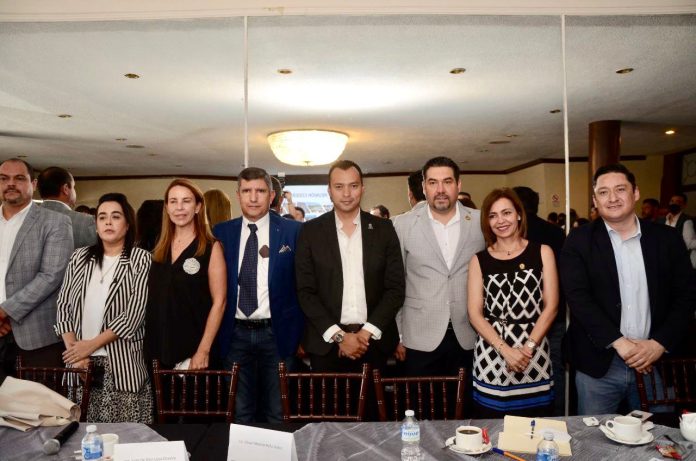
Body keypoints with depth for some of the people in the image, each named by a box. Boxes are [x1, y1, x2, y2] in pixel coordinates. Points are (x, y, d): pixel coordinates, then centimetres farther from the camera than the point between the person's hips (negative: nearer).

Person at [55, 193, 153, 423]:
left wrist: (91, 345, -10)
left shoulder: (141, 260, -3)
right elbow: (63, 305, 8)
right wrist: (73, 349, -4)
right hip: (79, 360, 4)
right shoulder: (80, 257, 10)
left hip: (121, 364, -3)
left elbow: (134, 314, -10)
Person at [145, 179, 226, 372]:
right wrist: (150, 345, 7)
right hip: (157, 349, 4)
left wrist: (204, 350, -14)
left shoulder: (211, 247, -6)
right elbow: (153, 299, 13)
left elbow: (219, 301, -9)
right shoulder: (160, 248, 8)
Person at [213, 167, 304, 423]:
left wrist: (300, 333, -1)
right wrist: (215, 334, 5)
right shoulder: (222, 232, 4)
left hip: (277, 334, -2)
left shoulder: (293, 231, -2)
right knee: (239, 413, 12)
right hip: (235, 335, 2)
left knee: (277, 413, 9)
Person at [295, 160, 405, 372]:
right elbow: (305, 291, -2)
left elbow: (395, 288, 1)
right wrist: (339, 335, -10)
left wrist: (367, 332, -9)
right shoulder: (311, 231, 0)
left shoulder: (383, 229, 2)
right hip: (327, 343, -1)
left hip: (374, 342, 1)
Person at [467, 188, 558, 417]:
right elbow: (475, 314, 0)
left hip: (534, 353, 0)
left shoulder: (542, 252, 6)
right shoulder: (479, 260, 6)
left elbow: (551, 306, 1)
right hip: (491, 356, 0)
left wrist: (528, 347, -10)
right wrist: (505, 350, -12)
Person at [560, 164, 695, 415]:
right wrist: (619, 342, -17)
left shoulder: (667, 238, 4)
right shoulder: (579, 241, -2)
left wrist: (659, 343, -9)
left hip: (656, 361, 2)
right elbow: (578, 297, -10)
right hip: (599, 363, -2)